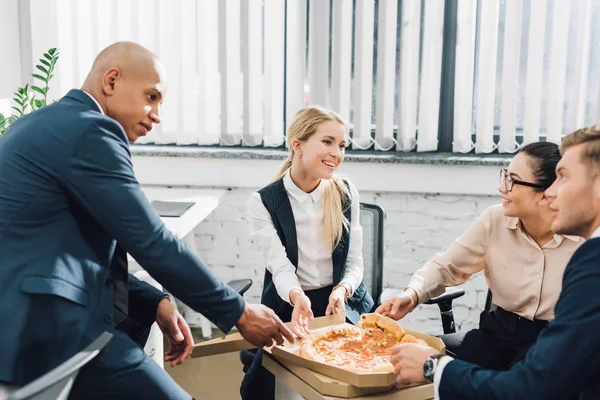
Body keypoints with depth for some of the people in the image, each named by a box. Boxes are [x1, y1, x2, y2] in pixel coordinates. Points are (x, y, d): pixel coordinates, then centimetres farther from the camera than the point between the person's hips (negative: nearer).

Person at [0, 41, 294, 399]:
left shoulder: (46, 124, 16)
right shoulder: (90, 131, -14)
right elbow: (153, 244, -15)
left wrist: (157, 305, 9)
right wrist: (239, 313, -6)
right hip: (46, 325, -10)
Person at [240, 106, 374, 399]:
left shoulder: (346, 194, 1)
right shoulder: (263, 202, -8)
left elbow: (355, 262, 2)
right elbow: (280, 266, -17)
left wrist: (342, 290, -21)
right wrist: (297, 297, -39)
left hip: (342, 303, 2)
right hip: (289, 307, -1)